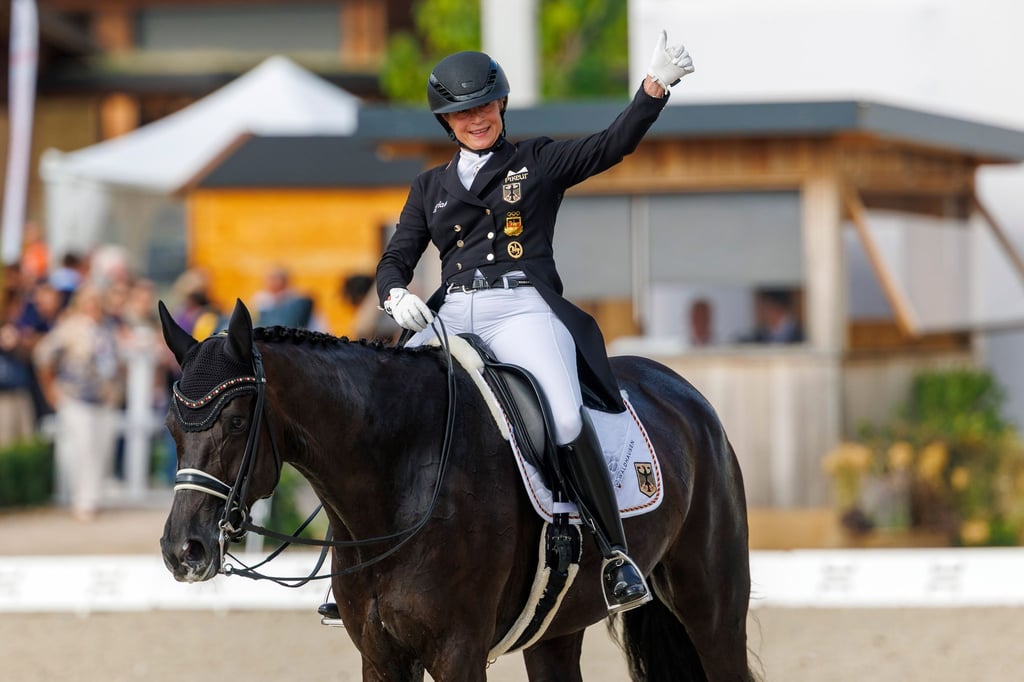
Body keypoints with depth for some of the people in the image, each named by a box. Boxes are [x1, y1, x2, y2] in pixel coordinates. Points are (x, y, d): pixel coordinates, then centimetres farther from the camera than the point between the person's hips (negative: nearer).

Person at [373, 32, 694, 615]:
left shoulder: (540, 162, 13)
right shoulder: (431, 188, 23)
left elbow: (614, 144, 0)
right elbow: (396, 260, 19)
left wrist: (656, 86, -17)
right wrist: (397, 295, -5)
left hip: (523, 310, -4)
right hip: (448, 319, 4)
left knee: (565, 421, -31)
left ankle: (616, 552, -19)